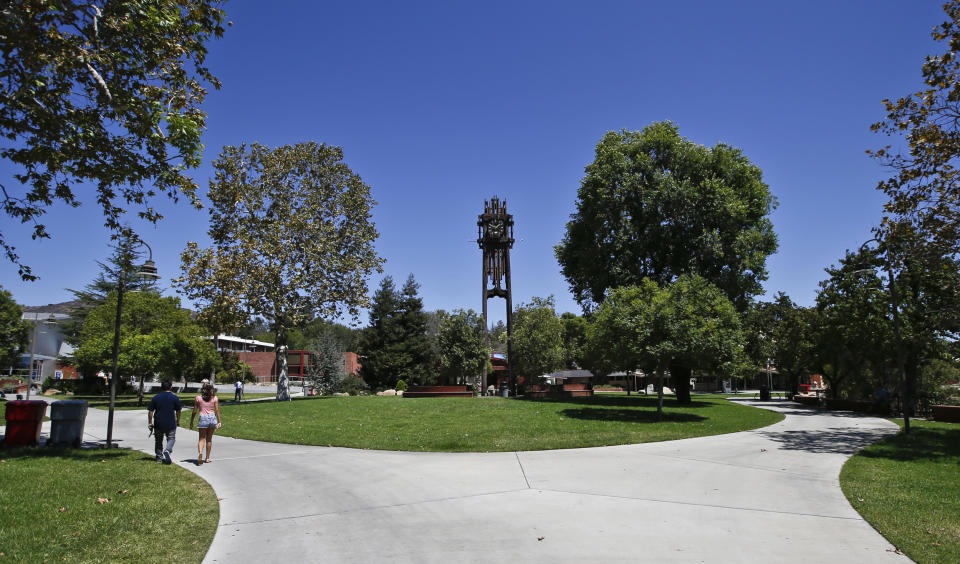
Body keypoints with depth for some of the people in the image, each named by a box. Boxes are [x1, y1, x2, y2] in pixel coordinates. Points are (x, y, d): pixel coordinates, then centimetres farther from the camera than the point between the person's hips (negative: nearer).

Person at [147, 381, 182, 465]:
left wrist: (150, 422, 8)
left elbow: (150, 411, 0)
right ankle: (167, 451, -14)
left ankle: (159, 457, 17)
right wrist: (178, 421, 14)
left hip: (158, 424, 1)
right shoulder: (174, 397, -3)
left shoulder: (155, 398, 1)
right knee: (171, 438, 11)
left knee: (158, 440, 15)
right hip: (171, 424, -1)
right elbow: (178, 411, 2)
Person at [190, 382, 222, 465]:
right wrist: (219, 422, 1)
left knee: (202, 438, 3)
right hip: (212, 418, 1)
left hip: (203, 418, -1)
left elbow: (194, 412, 2)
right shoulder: (215, 398, 2)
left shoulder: (197, 398, 2)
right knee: (209, 439, 13)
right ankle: (207, 458, 18)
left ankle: (200, 452, -25)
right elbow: (217, 410, -2)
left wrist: (191, 422, 11)